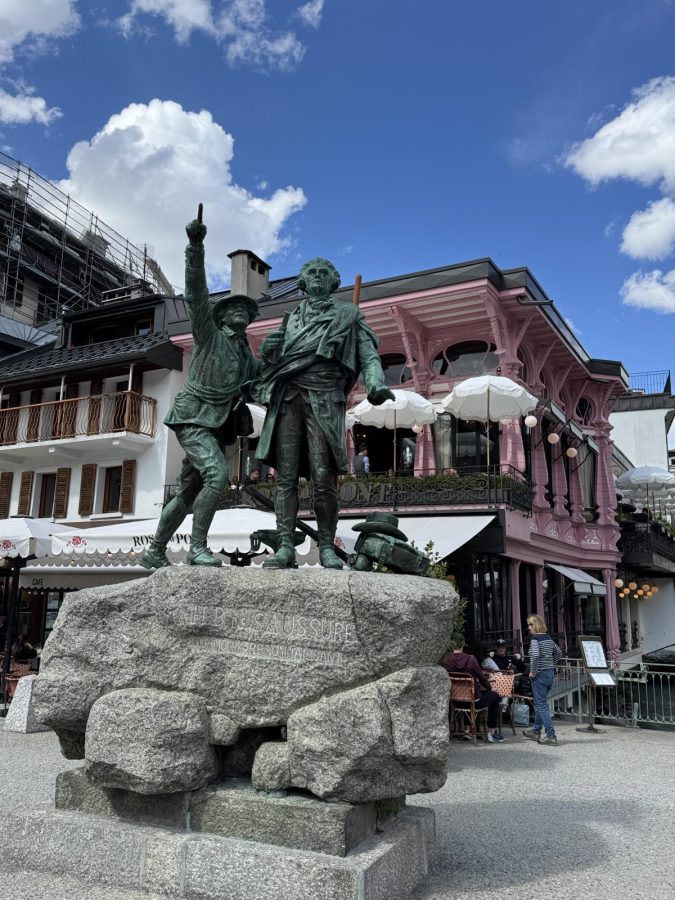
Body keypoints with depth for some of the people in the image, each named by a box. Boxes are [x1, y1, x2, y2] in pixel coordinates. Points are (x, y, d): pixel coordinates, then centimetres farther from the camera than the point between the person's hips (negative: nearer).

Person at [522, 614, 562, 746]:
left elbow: (535, 655, -30)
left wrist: (533, 671, -19)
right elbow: (559, 652, 20)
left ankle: (551, 736, -4)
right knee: (540, 703, 20)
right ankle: (536, 731, 32)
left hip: (540, 675, -9)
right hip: (550, 673, 9)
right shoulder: (549, 638, 9)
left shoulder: (535, 639, -15)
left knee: (541, 705, -3)